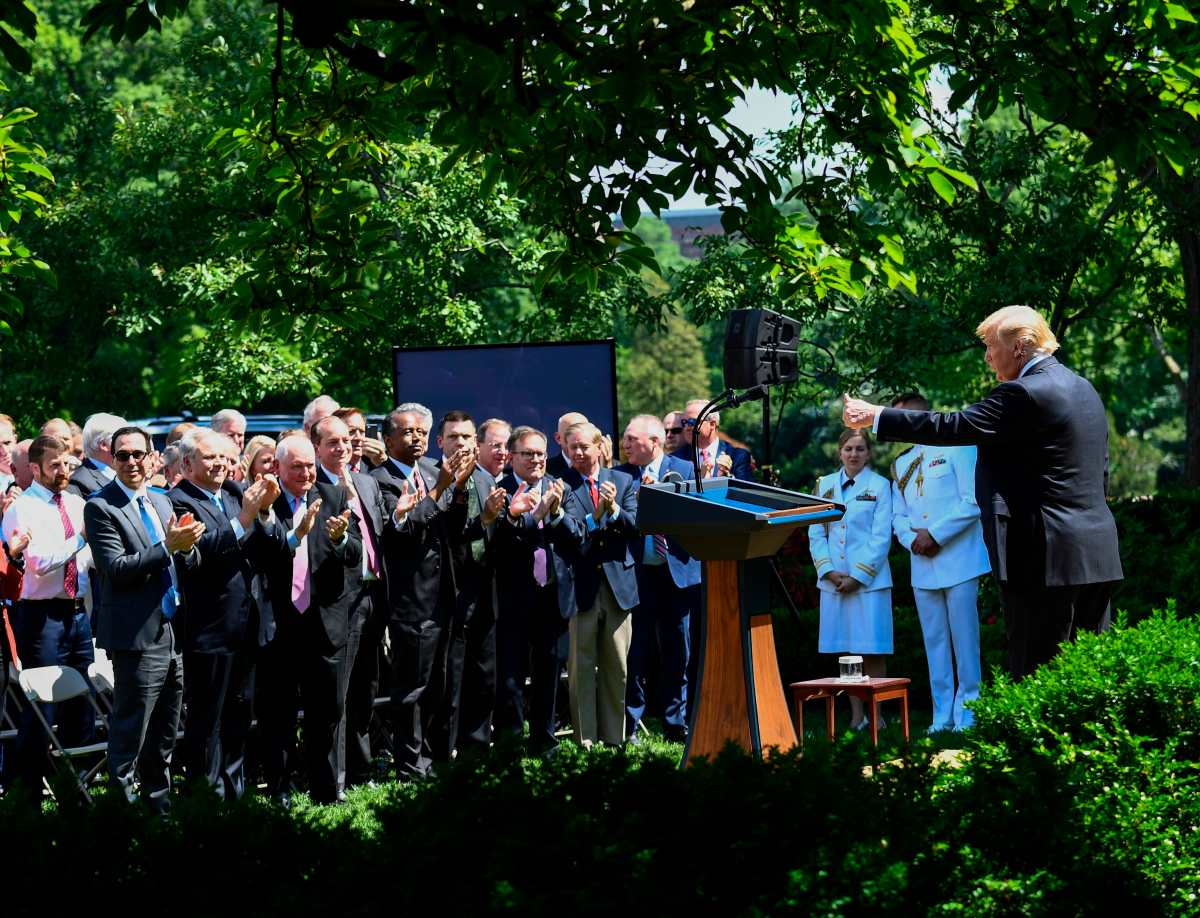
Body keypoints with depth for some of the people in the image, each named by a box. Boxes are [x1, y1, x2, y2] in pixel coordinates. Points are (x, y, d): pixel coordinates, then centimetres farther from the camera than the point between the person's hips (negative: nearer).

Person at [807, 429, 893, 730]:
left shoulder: (879, 485, 1)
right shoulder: (825, 485, 11)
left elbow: (881, 537, -5)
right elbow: (815, 533, 9)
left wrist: (858, 576, -11)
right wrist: (828, 570, -5)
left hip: (869, 579, -3)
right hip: (833, 580, 4)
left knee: (872, 651, -4)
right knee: (846, 650, 4)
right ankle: (857, 715, 9)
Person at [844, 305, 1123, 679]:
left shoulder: (1022, 395, -13)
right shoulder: (1083, 388, 16)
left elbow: (951, 427, -14)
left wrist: (875, 416, -7)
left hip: (1045, 561, -9)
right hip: (1098, 558, 9)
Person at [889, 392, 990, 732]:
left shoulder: (957, 447, -2)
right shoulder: (901, 464, 18)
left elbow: (973, 502, -10)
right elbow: (898, 516, 18)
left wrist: (935, 534, -13)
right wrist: (912, 539, -4)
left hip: (958, 560, -6)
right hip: (923, 566, 6)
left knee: (964, 639, -5)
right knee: (934, 641, 6)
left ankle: (967, 713, 0)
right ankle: (942, 716, 9)